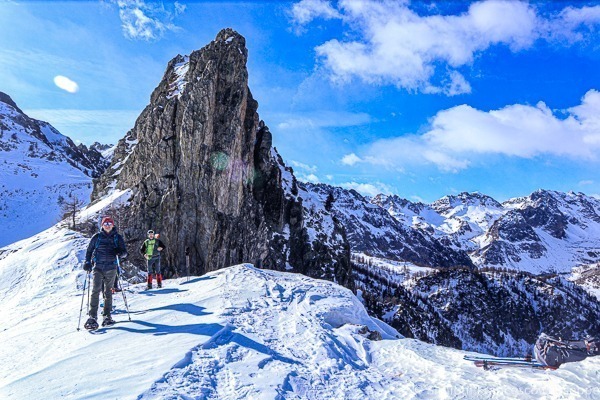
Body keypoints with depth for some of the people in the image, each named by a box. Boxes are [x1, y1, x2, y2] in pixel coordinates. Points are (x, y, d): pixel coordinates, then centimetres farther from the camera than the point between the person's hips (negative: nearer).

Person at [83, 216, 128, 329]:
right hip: (98, 267, -1)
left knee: (108, 292, 7)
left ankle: (107, 315, 17)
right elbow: (89, 250, 14)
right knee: (96, 290, -12)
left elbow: (124, 252, 7)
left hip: (111, 268, 1)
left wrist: (120, 252, -15)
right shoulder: (97, 237, 8)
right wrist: (87, 263, 2)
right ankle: (93, 317, -11)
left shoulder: (118, 238, 8)